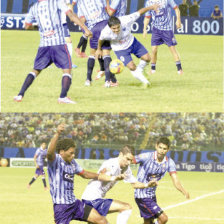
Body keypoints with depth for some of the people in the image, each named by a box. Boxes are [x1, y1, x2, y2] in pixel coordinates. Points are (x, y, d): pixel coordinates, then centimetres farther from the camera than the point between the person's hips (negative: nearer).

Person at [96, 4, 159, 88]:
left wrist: (151, 7, -17)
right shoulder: (106, 33, -35)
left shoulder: (125, 21, -36)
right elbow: (101, 40, -10)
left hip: (132, 42, 3)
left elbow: (139, 12, -24)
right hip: (120, 49, -3)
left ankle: (139, 70, 33)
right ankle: (143, 80, 15)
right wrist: (99, 49, 8)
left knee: (147, 58, 2)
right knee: (132, 67, -12)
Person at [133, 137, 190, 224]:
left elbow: (175, 181, -15)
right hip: (142, 196, -7)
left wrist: (184, 192, -34)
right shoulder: (147, 157, -21)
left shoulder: (169, 162, -7)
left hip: (152, 195, 7)